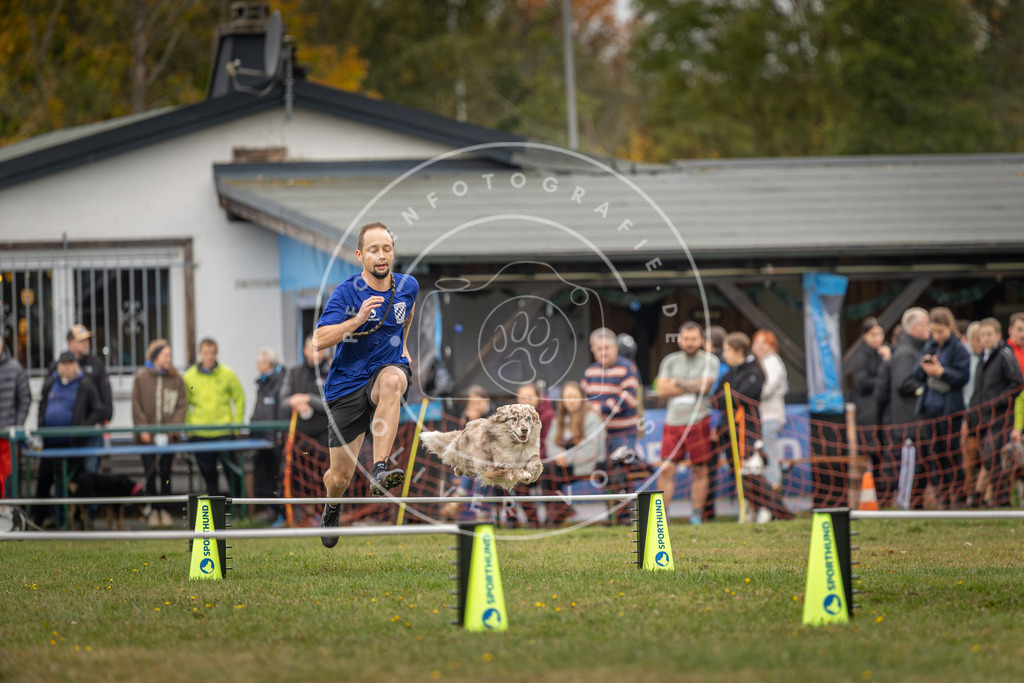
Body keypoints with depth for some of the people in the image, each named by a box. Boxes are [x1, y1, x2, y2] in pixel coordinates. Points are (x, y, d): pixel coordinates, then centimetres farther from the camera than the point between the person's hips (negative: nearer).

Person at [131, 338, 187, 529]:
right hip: (147, 436, -1)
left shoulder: (176, 379, 5)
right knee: (150, 473, -2)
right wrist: (143, 429, -7)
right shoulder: (141, 378, 2)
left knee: (165, 473, 4)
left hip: (167, 436, 1)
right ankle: (153, 511, 6)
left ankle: (164, 510, 12)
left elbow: (182, 405, 4)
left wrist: (173, 429, -8)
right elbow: (137, 406, 1)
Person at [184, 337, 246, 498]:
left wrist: (237, 424, 0)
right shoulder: (189, 377, 4)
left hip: (224, 432, -1)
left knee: (232, 469, -5)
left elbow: (240, 399, 7)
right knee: (208, 472, 8)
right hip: (200, 434, 2)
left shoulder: (228, 374, 1)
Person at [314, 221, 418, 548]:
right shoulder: (345, 293, -12)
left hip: (387, 369, 1)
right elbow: (319, 339, -24)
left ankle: (380, 471, -45)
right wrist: (358, 319, -35)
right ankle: (332, 507, 42)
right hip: (346, 384, -1)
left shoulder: (407, 286, 1)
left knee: (391, 380, -40)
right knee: (340, 478, 3)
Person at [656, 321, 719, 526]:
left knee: (700, 470, 1)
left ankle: (697, 514, 9)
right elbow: (662, 390, 1)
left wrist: (677, 383, -4)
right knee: (666, 469, -4)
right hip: (673, 422, 2)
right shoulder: (670, 361, 11)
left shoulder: (709, 361, 2)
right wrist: (691, 387, -5)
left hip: (698, 422, -2)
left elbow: (704, 385, -13)